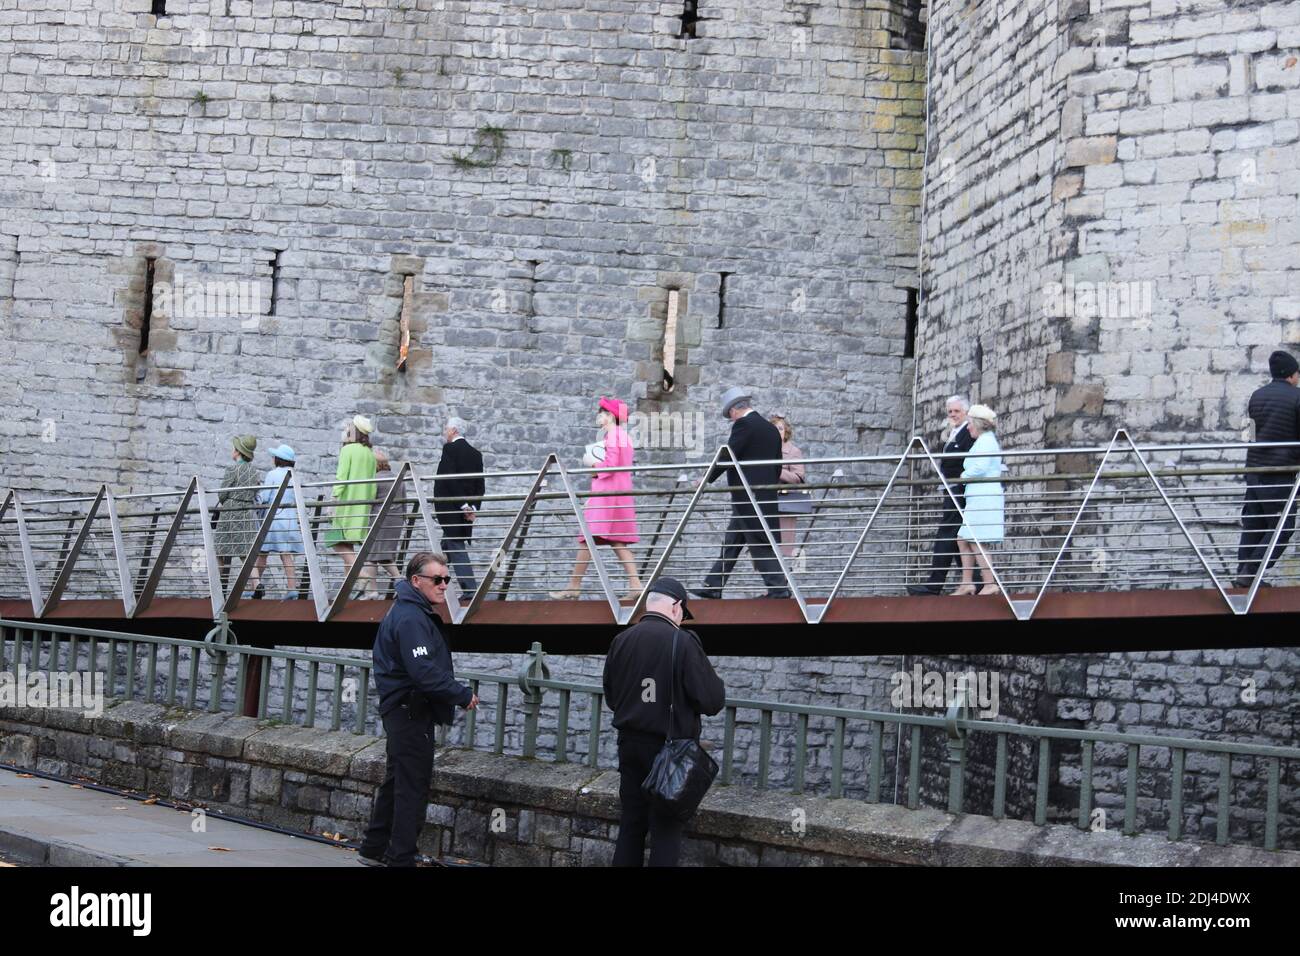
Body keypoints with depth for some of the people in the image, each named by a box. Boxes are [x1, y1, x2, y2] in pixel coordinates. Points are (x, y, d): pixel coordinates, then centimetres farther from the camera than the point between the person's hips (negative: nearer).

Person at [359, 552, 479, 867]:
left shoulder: (411, 613, 16)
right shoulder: (411, 619, -19)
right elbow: (425, 673, -27)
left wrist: (457, 692, 11)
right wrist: (464, 695, -19)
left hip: (400, 711, 11)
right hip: (411, 712, -11)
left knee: (396, 782, 18)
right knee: (412, 787, -5)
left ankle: (374, 849, 26)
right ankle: (401, 858, -1)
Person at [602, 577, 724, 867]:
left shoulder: (620, 641, 0)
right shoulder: (683, 642, -17)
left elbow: (610, 697, 12)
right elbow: (713, 701, -16)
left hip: (630, 744, 5)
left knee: (631, 822, 14)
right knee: (666, 828, 2)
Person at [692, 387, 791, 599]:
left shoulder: (743, 424, -11)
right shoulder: (772, 429, 15)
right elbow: (777, 466, 17)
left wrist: (707, 478, -3)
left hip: (748, 496, -9)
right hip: (766, 495, 9)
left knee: (760, 545, -5)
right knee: (731, 542, 12)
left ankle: (778, 588, -5)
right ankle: (713, 587, 15)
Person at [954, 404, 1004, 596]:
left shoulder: (985, 440, -10)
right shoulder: (986, 440, 21)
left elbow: (979, 467, -21)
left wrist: (963, 476, -5)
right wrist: (966, 476, 10)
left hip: (983, 498, -10)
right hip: (978, 498, 10)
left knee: (975, 543, -9)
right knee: (963, 540, 10)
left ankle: (990, 584, -8)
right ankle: (967, 583, 10)